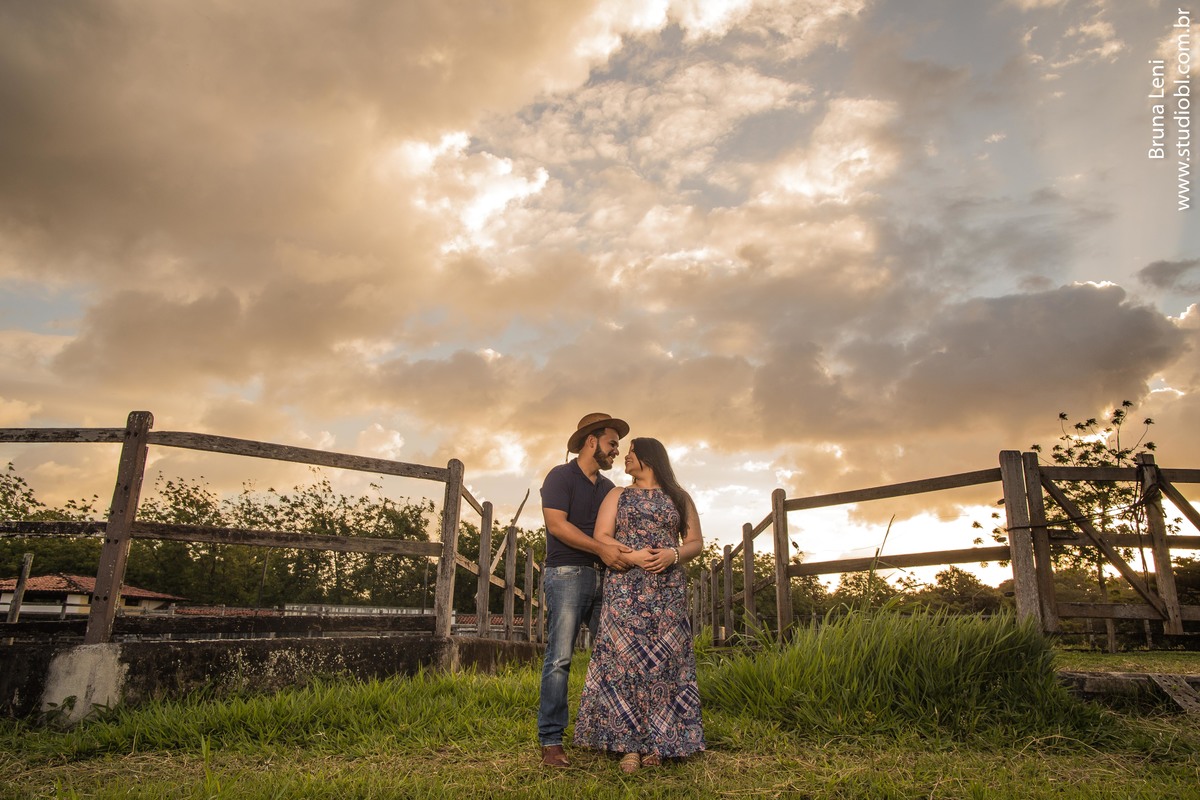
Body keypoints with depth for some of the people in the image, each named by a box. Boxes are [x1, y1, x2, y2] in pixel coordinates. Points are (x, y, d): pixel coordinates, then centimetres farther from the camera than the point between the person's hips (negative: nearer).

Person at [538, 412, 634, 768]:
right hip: (567, 574, -6)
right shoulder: (561, 476, -1)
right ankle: (551, 741, -1)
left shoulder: (608, 487, 20)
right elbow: (557, 524, -13)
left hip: (603, 577, 7)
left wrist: (625, 551, -3)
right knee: (559, 658, -7)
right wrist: (600, 548, -20)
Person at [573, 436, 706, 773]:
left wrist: (673, 555, -12)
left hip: (668, 590, 0)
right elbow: (601, 537, 4)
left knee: (665, 660, -4)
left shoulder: (679, 497, 13)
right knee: (625, 657, -8)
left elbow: (696, 542, 8)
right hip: (625, 587, 0)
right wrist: (631, 556, -13)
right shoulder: (618, 495, 14)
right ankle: (629, 744, -3)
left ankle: (656, 743, 2)